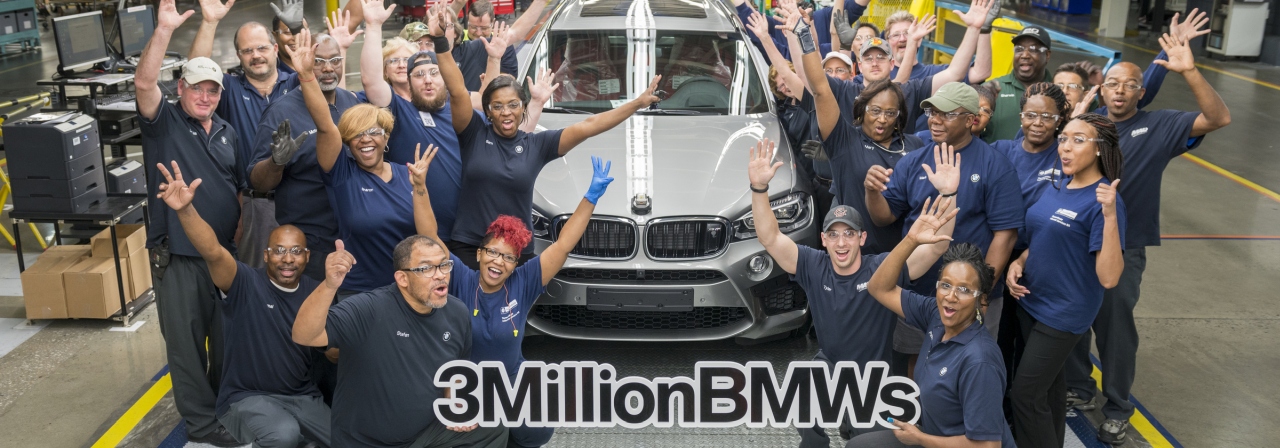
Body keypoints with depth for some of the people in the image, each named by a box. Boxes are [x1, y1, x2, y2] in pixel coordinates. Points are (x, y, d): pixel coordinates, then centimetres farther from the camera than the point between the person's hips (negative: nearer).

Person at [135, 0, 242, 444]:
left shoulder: (228, 133, 12)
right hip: (177, 255, -4)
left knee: (228, 337, 14)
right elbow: (144, 82, -22)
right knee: (186, 340, 3)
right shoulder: (164, 122, -2)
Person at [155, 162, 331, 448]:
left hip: (302, 397, 5)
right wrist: (184, 209, -47)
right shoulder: (246, 284, -11)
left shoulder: (315, 293, 3)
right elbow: (213, 252, -30)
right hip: (247, 398, -5)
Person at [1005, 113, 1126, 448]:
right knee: (1049, 384, 21)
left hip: (1064, 312, -7)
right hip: (1030, 301, 7)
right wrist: (1018, 263, -3)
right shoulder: (1056, 189, 3)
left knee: (1025, 394, -2)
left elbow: (1108, 277, -27)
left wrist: (1110, 214, -36)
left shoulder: (1103, 200, -20)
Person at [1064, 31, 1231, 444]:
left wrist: (1189, 72, -26)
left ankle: (1117, 410, 24)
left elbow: (1219, 119, -15)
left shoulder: (1159, 127, -4)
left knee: (1116, 328, 8)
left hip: (1123, 248, -2)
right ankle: (1077, 388, 35)